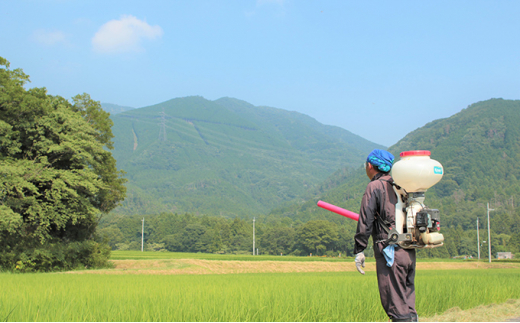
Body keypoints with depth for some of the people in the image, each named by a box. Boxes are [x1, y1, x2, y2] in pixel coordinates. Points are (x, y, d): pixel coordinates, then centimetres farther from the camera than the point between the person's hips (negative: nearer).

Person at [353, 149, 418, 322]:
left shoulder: (374, 187, -6)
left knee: (396, 305, -5)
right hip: (409, 252, 7)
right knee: (407, 300, 13)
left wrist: (359, 251, -5)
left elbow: (365, 222, -9)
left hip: (390, 253, -7)